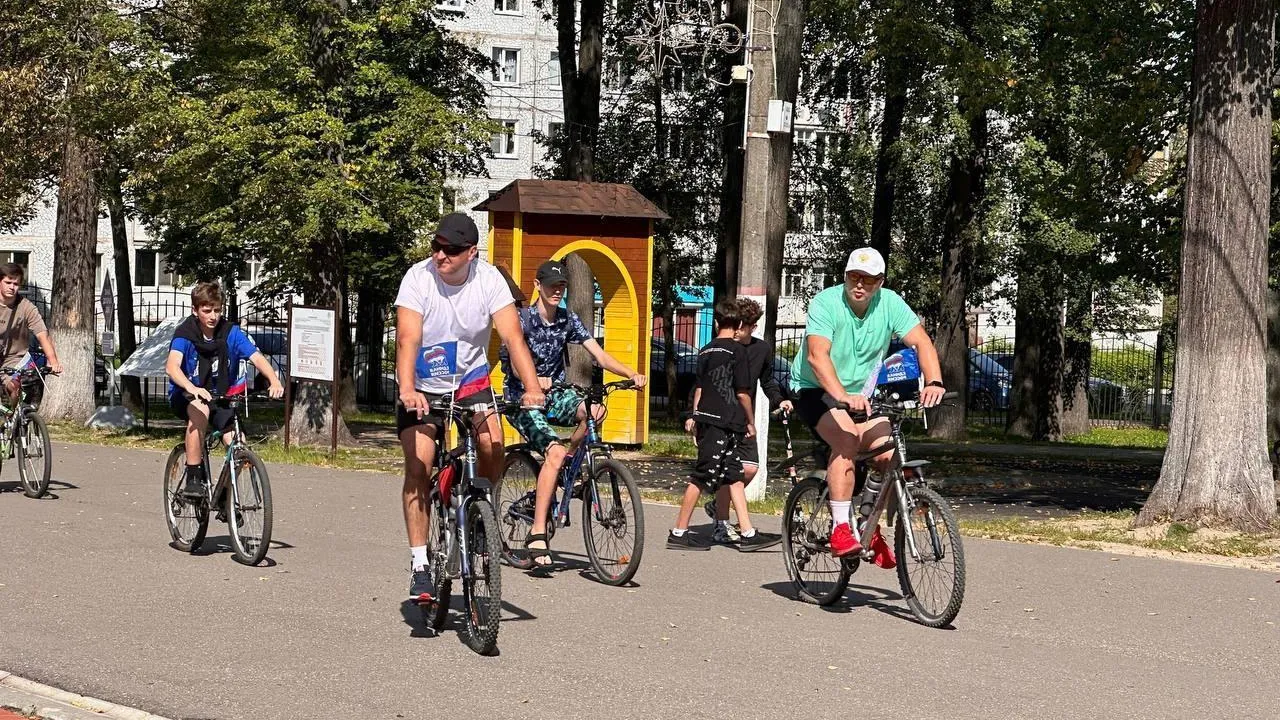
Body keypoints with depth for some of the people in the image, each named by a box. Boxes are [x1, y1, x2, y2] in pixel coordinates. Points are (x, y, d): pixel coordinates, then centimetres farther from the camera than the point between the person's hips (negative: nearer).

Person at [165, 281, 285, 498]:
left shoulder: (230, 332, -10)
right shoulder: (185, 334, -17)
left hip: (220, 397, 3)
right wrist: (192, 388, -55)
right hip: (187, 397, -3)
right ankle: (193, 479, -28)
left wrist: (274, 381, -40)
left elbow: (257, 357, -20)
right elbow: (172, 366, -34)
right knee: (200, 410, -38)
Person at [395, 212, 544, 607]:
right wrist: (406, 389, -46)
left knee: (493, 444, -24)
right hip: (423, 389, -1)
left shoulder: (489, 279, -15)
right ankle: (420, 566, -5)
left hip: (470, 380, 1)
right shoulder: (418, 278, -20)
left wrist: (532, 388, -37)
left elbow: (513, 337, -22)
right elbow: (408, 339, -29)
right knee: (418, 469, -12)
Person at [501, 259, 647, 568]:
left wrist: (631, 374, -22)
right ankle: (537, 534, -28)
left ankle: (569, 465, -1)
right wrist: (535, 380, -50)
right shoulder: (523, 318, -13)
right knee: (555, 451, -28)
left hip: (554, 395, 5)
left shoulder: (568, 319, 3)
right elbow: (515, 360, -28)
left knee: (595, 411, -26)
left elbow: (599, 355, -4)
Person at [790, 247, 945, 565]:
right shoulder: (826, 303, -22)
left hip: (860, 394, 5)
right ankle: (840, 529, -30)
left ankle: (872, 531, 10)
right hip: (814, 390, -5)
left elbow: (921, 341, -17)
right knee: (847, 439, -32)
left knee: (888, 456, -12)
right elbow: (817, 355, -35)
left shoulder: (890, 304, -10)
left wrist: (933, 383, -37)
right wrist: (843, 397, -51)